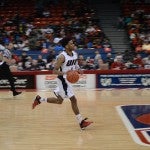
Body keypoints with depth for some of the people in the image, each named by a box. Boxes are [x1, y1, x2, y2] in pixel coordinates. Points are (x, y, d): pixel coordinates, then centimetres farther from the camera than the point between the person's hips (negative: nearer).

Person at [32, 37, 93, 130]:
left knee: (59, 101, 19)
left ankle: (39, 99, 34)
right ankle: (81, 122, -5)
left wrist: (78, 69, -4)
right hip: (63, 80, -9)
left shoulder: (75, 54, 3)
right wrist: (65, 73, -35)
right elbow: (55, 70, -19)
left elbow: (75, 65, 19)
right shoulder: (62, 57, -21)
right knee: (73, 100, -10)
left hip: (69, 80, 9)